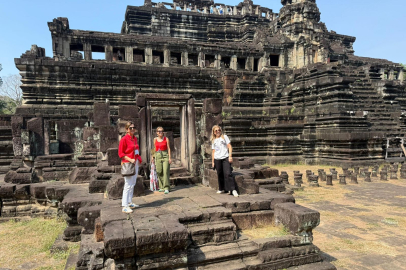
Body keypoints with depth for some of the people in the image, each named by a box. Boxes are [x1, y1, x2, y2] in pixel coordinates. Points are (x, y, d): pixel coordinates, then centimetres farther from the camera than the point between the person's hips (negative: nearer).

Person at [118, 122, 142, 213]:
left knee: (133, 184, 15)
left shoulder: (135, 138, 11)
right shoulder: (124, 139, -11)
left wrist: (139, 159, 9)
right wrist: (130, 160, -20)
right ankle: (124, 206, -2)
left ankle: (129, 202, 27)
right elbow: (120, 153, -12)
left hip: (135, 163, 8)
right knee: (128, 185, -8)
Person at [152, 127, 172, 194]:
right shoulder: (155, 139, 10)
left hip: (165, 155, -3)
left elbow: (168, 148, 1)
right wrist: (153, 156, 11)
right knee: (159, 172, 3)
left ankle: (166, 188, -10)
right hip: (158, 156, 3)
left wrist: (169, 158, -6)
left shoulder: (166, 139, 2)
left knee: (166, 171, -11)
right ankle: (161, 187, 16)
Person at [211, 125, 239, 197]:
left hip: (225, 158, -3)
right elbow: (213, 151, 17)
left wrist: (230, 156, -8)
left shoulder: (224, 137, 9)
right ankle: (221, 189, 21)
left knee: (228, 174, -14)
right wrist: (212, 161, 12)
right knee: (220, 175, 7)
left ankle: (233, 189, -12)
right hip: (217, 159, 3)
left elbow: (229, 146, 3)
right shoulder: (213, 140, 16)